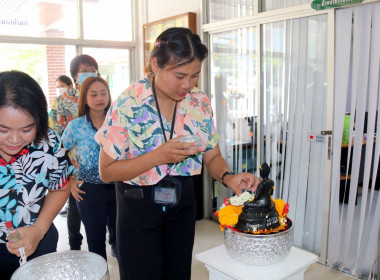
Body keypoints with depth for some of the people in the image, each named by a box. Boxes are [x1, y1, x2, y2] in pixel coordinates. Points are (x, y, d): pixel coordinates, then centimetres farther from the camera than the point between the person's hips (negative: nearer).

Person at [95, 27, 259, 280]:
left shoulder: (200, 102, -5)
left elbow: (212, 156, 2)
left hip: (183, 202, 4)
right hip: (139, 205, -4)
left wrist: (228, 177, -19)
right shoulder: (128, 104, -19)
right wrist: (158, 157, -28)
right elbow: (107, 171, -15)